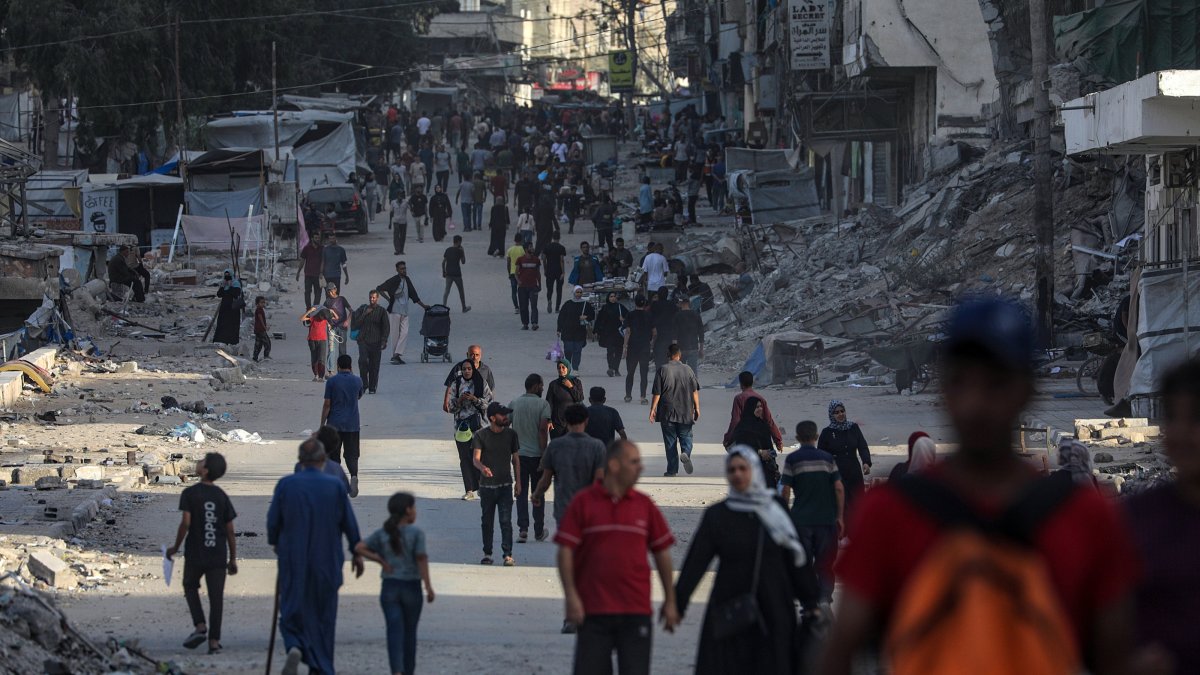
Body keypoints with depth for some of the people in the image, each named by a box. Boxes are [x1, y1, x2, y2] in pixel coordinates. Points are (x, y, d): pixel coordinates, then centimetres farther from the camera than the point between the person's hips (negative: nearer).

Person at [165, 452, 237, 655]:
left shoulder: (190, 493, -9)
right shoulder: (222, 497, 2)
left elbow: (185, 523, -15)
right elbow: (230, 530, 3)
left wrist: (175, 547, -2)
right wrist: (233, 559, 10)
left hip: (195, 554, -2)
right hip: (218, 555, 2)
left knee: (190, 586, 21)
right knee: (216, 596, 6)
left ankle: (200, 626, 3)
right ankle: (214, 641, 4)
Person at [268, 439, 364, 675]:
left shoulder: (285, 485, -6)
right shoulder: (335, 486, -6)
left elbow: (273, 521, 0)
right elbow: (349, 523, 0)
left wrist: (275, 543, 21)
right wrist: (357, 553, 14)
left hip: (293, 560, 0)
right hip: (327, 562, 1)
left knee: (293, 609, 6)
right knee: (324, 613, 13)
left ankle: (294, 647, -24)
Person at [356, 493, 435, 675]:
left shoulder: (382, 534, 2)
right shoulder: (416, 533, -8)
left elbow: (359, 548, -6)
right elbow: (421, 559, -14)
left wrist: (380, 560, -1)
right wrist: (428, 587, -12)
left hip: (389, 587, 2)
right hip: (411, 587, -2)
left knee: (394, 631, -3)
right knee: (410, 632, 13)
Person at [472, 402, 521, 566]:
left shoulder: (510, 434, 4)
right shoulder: (481, 435, -4)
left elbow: (515, 459, 12)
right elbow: (476, 458, -12)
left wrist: (518, 481, 8)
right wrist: (482, 467, -35)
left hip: (505, 485, 0)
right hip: (487, 485, 0)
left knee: (506, 521, -8)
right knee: (487, 522, 8)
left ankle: (508, 554, -9)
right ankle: (487, 554, 18)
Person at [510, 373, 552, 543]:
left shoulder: (514, 403, 3)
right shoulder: (543, 404, -8)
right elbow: (542, 430, -16)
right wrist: (543, 455, -14)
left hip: (518, 453, 2)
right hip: (536, 453, -2)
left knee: (521, 493, 5)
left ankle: (523, 529, -9)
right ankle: (539, 531, 17)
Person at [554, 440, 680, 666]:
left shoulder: (644, 505, 7)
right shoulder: (583, 502, -1)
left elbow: (662, 553, 12)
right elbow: (565, 551, -3)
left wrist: (670, 601, 10)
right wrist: (571, 596, -11)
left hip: (636, 612, 2)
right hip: (593, 611, -2)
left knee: (635, 670, 2)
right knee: (589, 669, 0)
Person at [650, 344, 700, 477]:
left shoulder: (662, 370, -6)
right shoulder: (688, 370, 0)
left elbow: (657, 393, -6)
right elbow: (695, 391, 3)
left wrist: (653, 409, 2)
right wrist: (697, 408, 12)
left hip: (667, 412, -1)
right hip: (685, 412, 1)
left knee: (670, 441, 5)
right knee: (686, 436, 10)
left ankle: (672, 469, 5)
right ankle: (686, 453, -20)